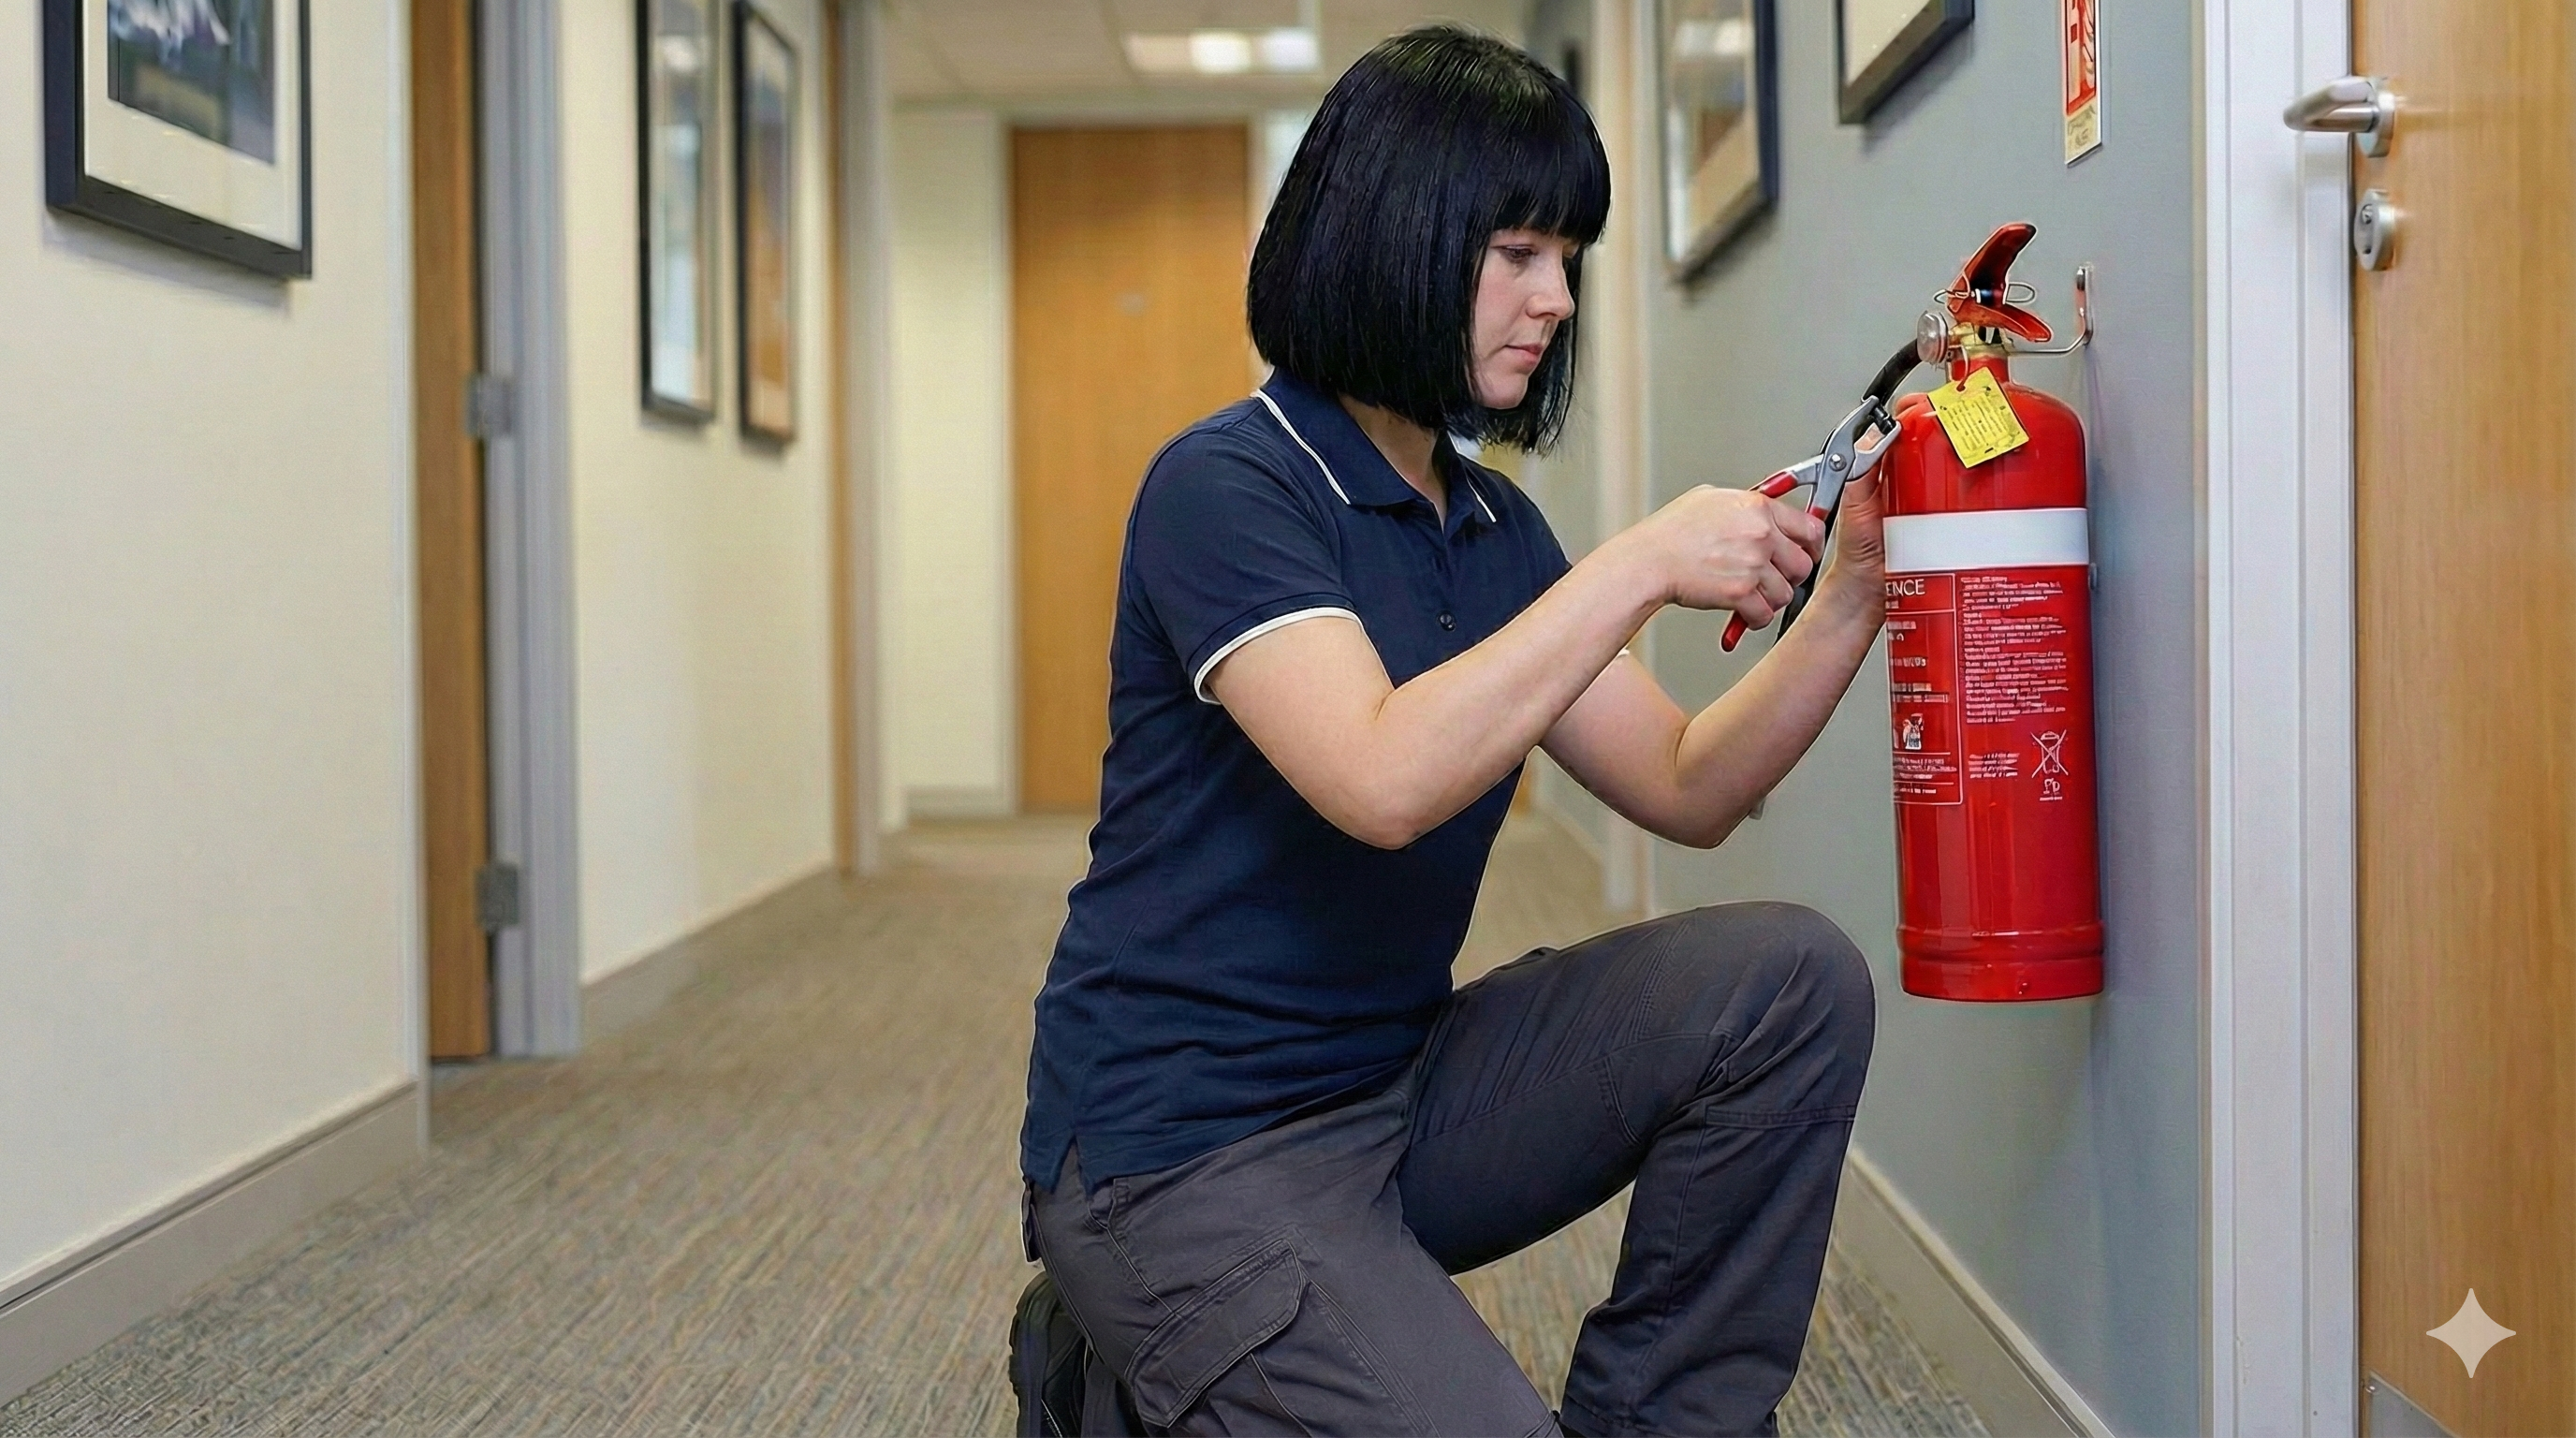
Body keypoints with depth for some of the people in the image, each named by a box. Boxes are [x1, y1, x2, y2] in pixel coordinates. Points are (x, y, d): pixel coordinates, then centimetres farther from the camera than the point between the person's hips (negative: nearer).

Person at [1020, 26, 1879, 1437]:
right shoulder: (1226, 486, -15)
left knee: (1791, 980, -10)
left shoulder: (1493, 526, 9)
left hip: (1400, 1090, 7)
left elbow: (1686, 789, 7)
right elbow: (1386, 779, -30)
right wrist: (1642, 564, -25)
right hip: (1184, 1151, -7)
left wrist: (1849, 601, -6)